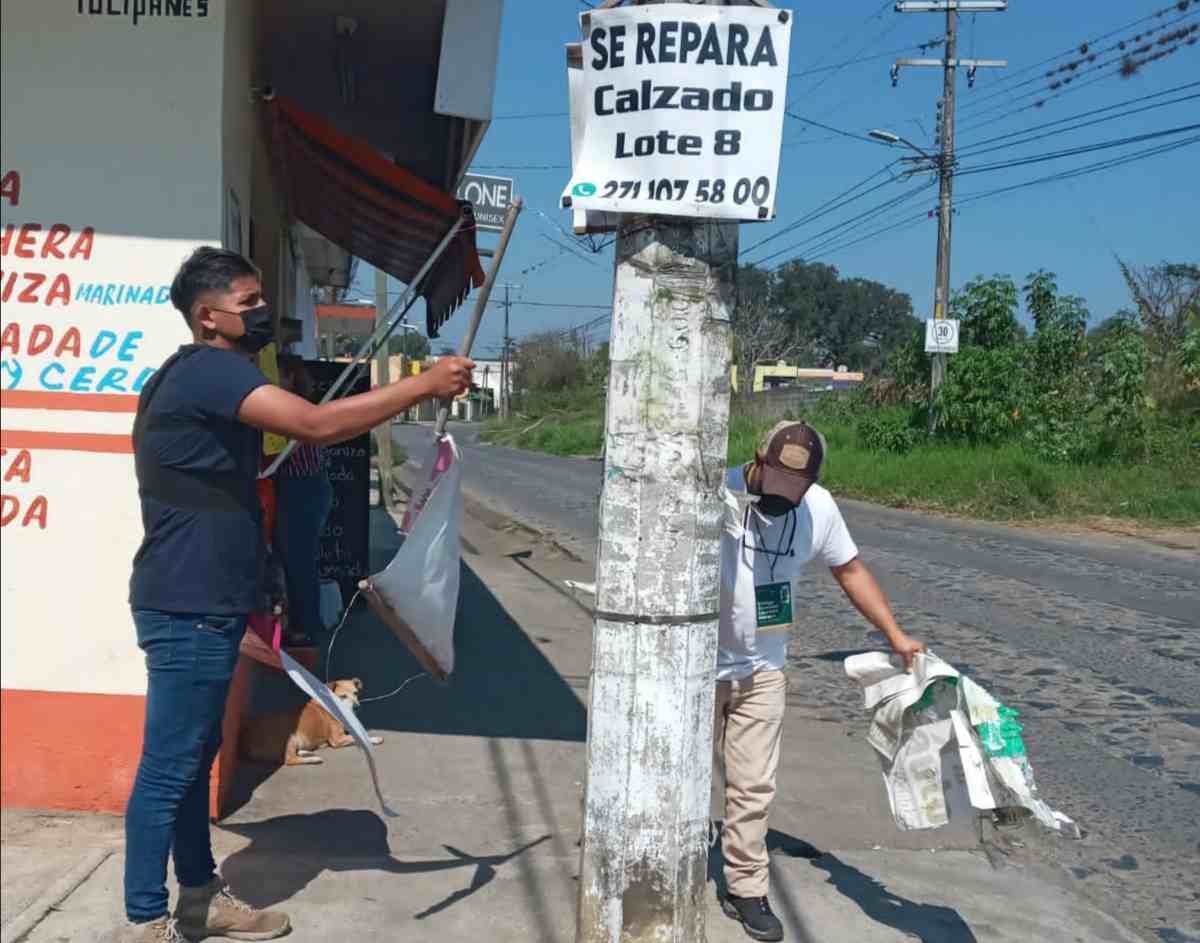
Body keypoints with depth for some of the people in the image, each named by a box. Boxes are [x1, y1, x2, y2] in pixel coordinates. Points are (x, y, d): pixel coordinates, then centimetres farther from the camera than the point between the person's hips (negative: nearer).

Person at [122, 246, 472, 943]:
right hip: (188, 609, -10)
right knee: (168, 767, -2)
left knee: (196, 755, 17)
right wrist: (426, 385, -24)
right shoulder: (211, 370, -17)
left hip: (202, 603, 10)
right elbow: (319, 424, -30)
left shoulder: (206, 375, 18)